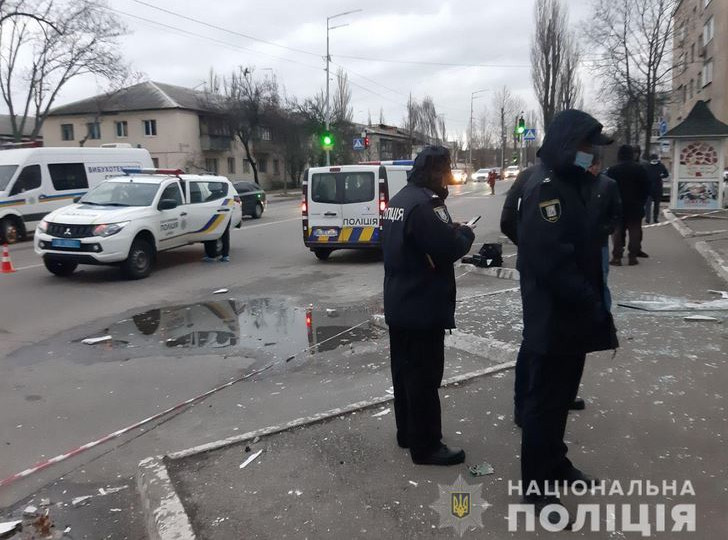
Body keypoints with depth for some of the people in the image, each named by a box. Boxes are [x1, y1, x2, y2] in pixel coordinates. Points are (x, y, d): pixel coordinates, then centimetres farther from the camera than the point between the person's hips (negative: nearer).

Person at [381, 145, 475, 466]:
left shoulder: (399, 200, 12)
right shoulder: (424, 204, -21)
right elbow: (450, 249, -24)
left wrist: (452, 231, 7)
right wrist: (466, 233, -3)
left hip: (398, 304, 10)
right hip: (423, 308, -10)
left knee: (405, 370, 18)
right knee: (425, 377, 1)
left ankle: (407, 433, 31)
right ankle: (426, 446, 12)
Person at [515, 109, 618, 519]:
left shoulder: (572, 184, 14)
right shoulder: (546, 188, -19)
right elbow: (553, 261, -27)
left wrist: (594, 303, 9)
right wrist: (592, 304, -17)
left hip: (572, 316, 10)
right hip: (552, 319, -10)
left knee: (561, 396, 21)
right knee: (545, 400, 2)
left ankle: (556, 464, 38)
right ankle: (536, 484, 17)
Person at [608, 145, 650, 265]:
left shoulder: (612, 170, -5)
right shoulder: (641, 170, 1)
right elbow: (645, 189, 3)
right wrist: (642, 202, 12)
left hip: (617, 207, -1)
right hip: (636, 207, 1)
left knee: (617, 231, 3)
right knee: (635, 231, 6)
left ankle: (617, 257, -3)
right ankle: (633, 256, 3)